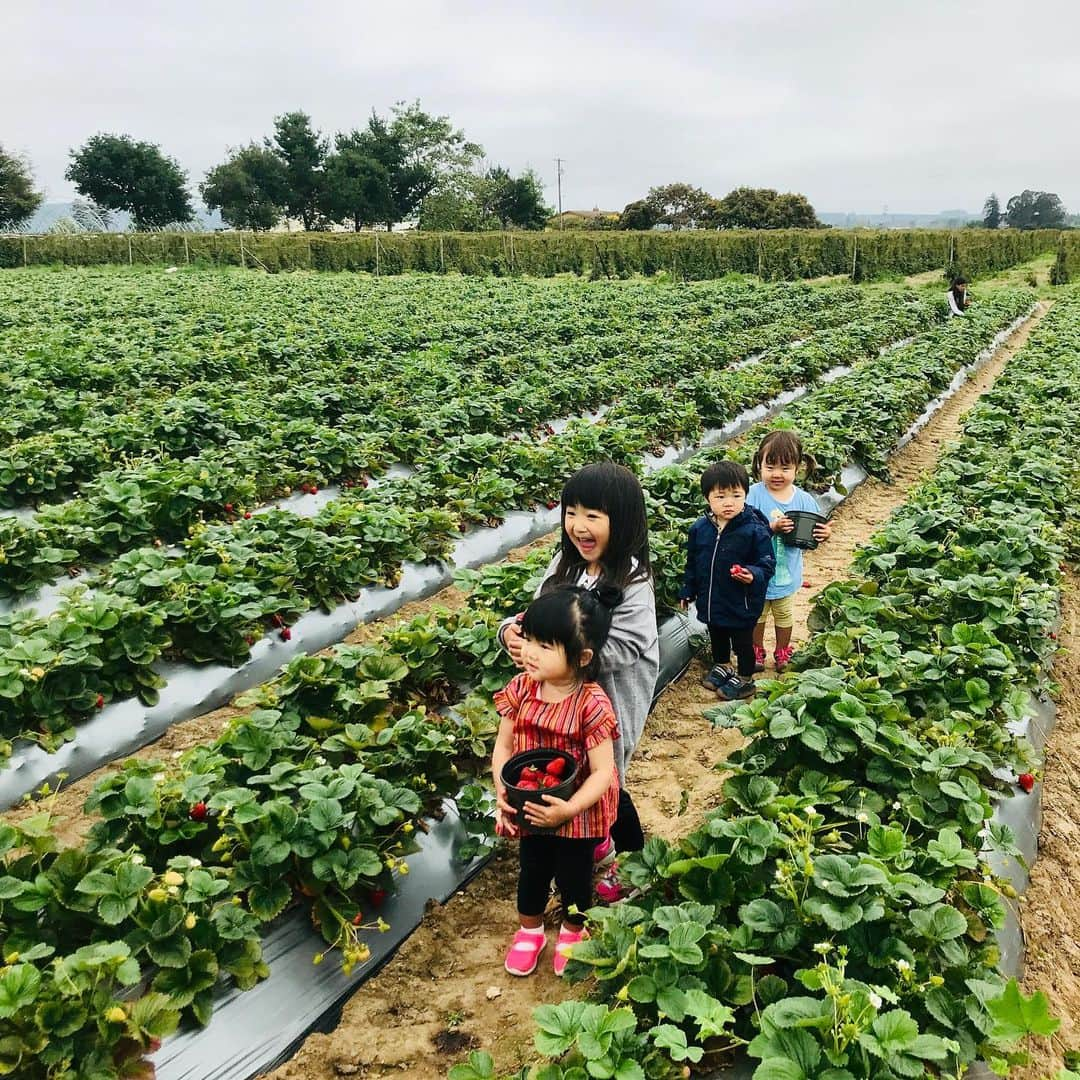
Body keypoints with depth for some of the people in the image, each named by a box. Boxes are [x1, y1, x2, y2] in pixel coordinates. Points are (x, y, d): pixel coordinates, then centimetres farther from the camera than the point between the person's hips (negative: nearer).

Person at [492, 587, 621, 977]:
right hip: (531, 808, 4)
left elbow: (603, 771, -26)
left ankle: (572, 931, 49)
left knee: (574, 875, 19)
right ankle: (529, 930, 51)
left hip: (578, 812, -3)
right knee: (532, 870, 24)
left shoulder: (591, 704, -28)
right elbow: (503, 746, -6)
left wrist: (569, 809, -36)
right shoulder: (521, 688, -14)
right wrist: (502, 792, -20)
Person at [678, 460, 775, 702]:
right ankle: (721, 667, 49)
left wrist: (753, 575, -34)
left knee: (743, 643, 13)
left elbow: (767, 564, -14)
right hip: (711, 601, 5)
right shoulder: (699, 528, -6)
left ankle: (744, 679, 33)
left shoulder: (755, 530, -20)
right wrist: (687, 591, 11)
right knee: (717, 638, 26)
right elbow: (692, 563, 6)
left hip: (742, 604, -5)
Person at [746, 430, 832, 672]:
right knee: (756, 615, 20)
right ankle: (757, 651, 42)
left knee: (784, 615, 23)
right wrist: (772, 527, -36)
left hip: (787, 573, 2)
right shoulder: (754, 494, -18)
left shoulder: (804, 500, -10)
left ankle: (783, 652, 44)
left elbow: (809, 538, -5)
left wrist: (824, 534, -25)